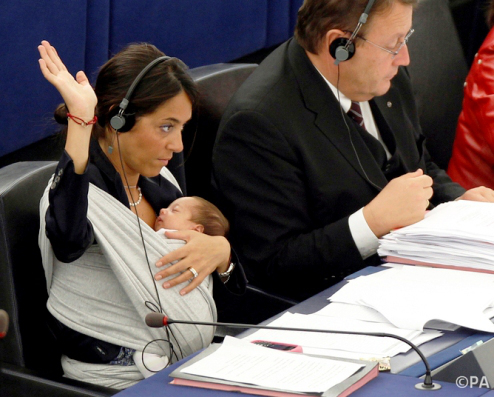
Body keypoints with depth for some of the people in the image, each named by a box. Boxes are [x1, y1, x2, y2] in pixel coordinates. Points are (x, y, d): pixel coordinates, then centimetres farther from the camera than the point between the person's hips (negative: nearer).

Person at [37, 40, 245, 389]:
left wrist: (221, 252, -7)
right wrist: (79, 121, -40)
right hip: (118, 383, -8)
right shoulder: (80, 188, -14)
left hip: (188, 367, 8)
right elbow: (68, 242, -40)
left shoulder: (159, 180, 10)